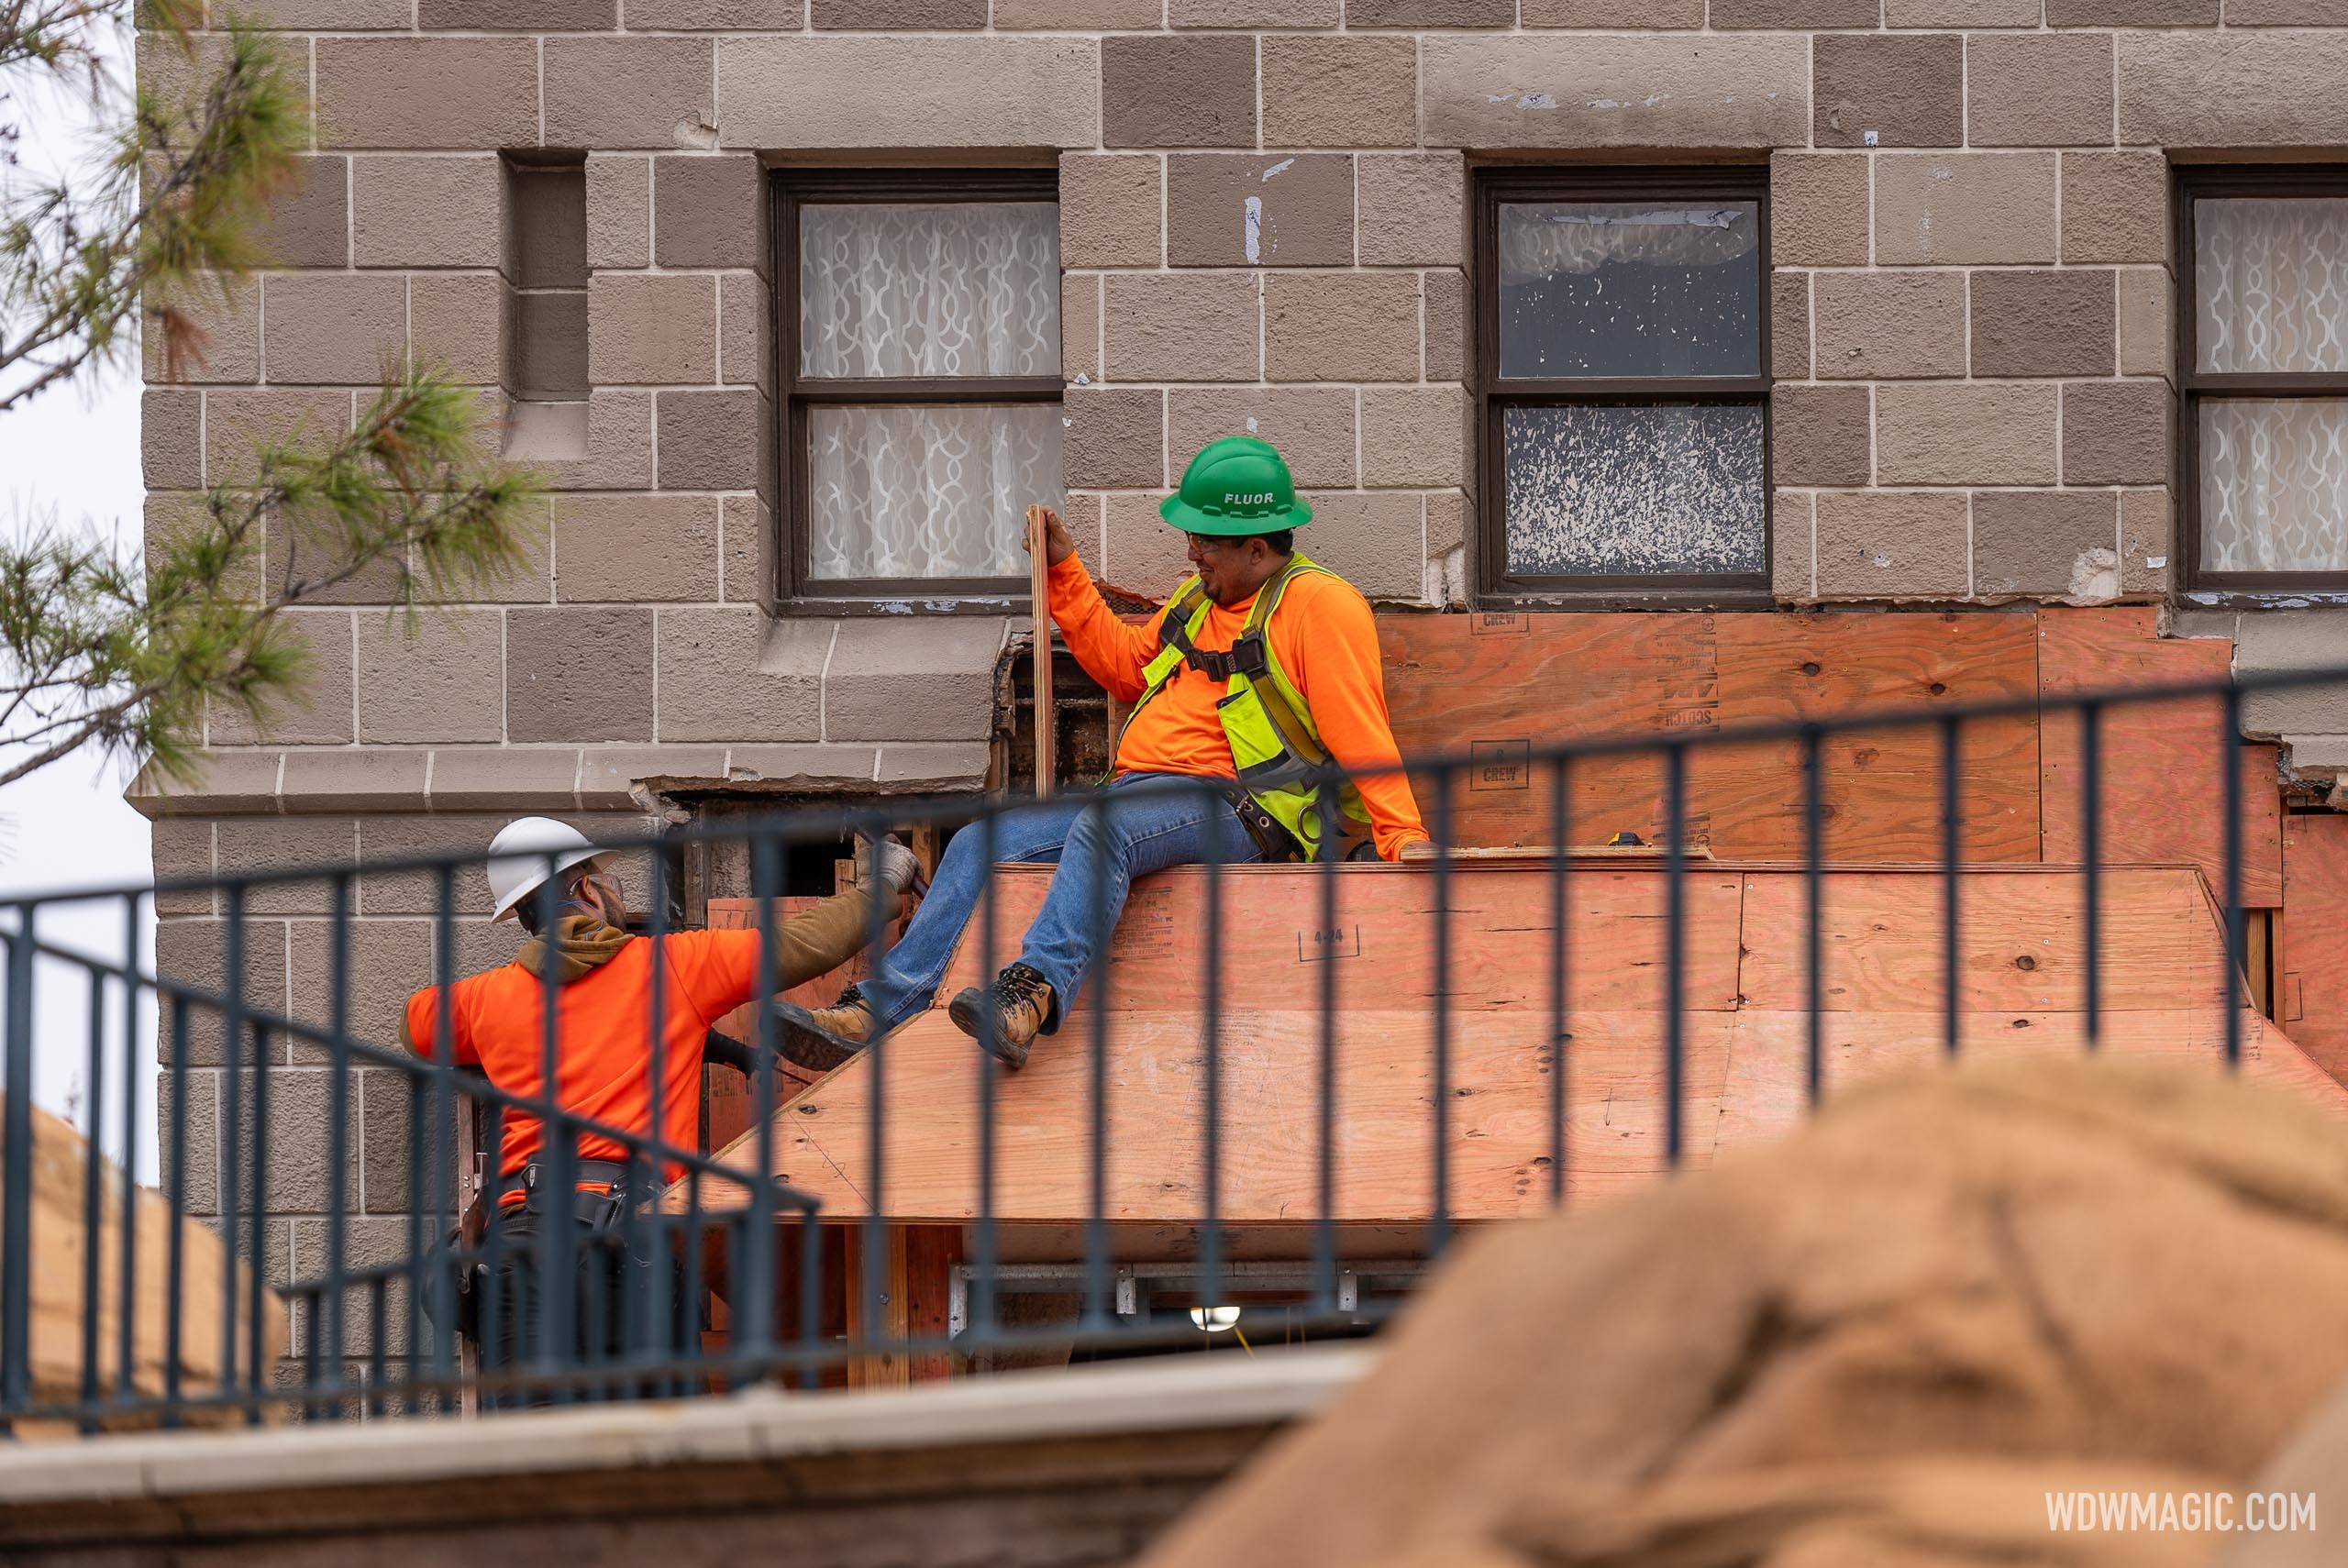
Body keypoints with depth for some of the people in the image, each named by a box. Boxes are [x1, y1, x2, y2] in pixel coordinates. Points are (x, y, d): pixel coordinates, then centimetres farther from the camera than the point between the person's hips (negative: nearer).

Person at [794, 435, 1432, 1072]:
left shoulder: (1320, 605, -5)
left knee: (1104, 828, -39)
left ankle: (1034, 989, -60)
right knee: (978, 846, -6)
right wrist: (1065, 573, 27)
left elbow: (1359, 731, -12)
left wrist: (1402, 836, -21)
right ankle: (878, 1007, -14)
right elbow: (1125, 669, 32)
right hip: (1141, 797, 9)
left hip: (1231, 811, -9)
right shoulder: (1199, 597, 23)